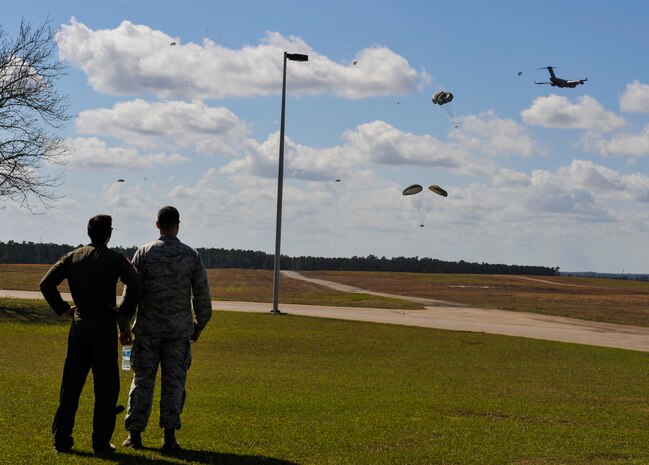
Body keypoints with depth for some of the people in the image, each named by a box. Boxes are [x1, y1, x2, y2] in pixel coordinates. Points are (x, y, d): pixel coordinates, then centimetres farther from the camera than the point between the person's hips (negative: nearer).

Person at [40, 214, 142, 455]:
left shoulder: (72, 257, 6)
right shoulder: (115, 259, -5)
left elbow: (46, 283, 0)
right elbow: (135, 286, -20)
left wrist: (63, 308, 8)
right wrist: (125, 310, -6)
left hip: (78, 326, 4)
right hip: (105, 327, -4)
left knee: (71, 384, 11)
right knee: (105, 386, 3)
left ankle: (61, 438, 13)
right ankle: (101, 442, 4)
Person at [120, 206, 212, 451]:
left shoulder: (144, 253, -3)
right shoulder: (192, 256, -1)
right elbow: (202, 295, 0)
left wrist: (124, 327, 3)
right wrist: (199, 325, 13)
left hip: (148, 328, 0)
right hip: (179, 329, 0)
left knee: (142, 380, 6)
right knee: (174, 381, 4)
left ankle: (134, 434, 8)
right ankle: (169, 435, 1)